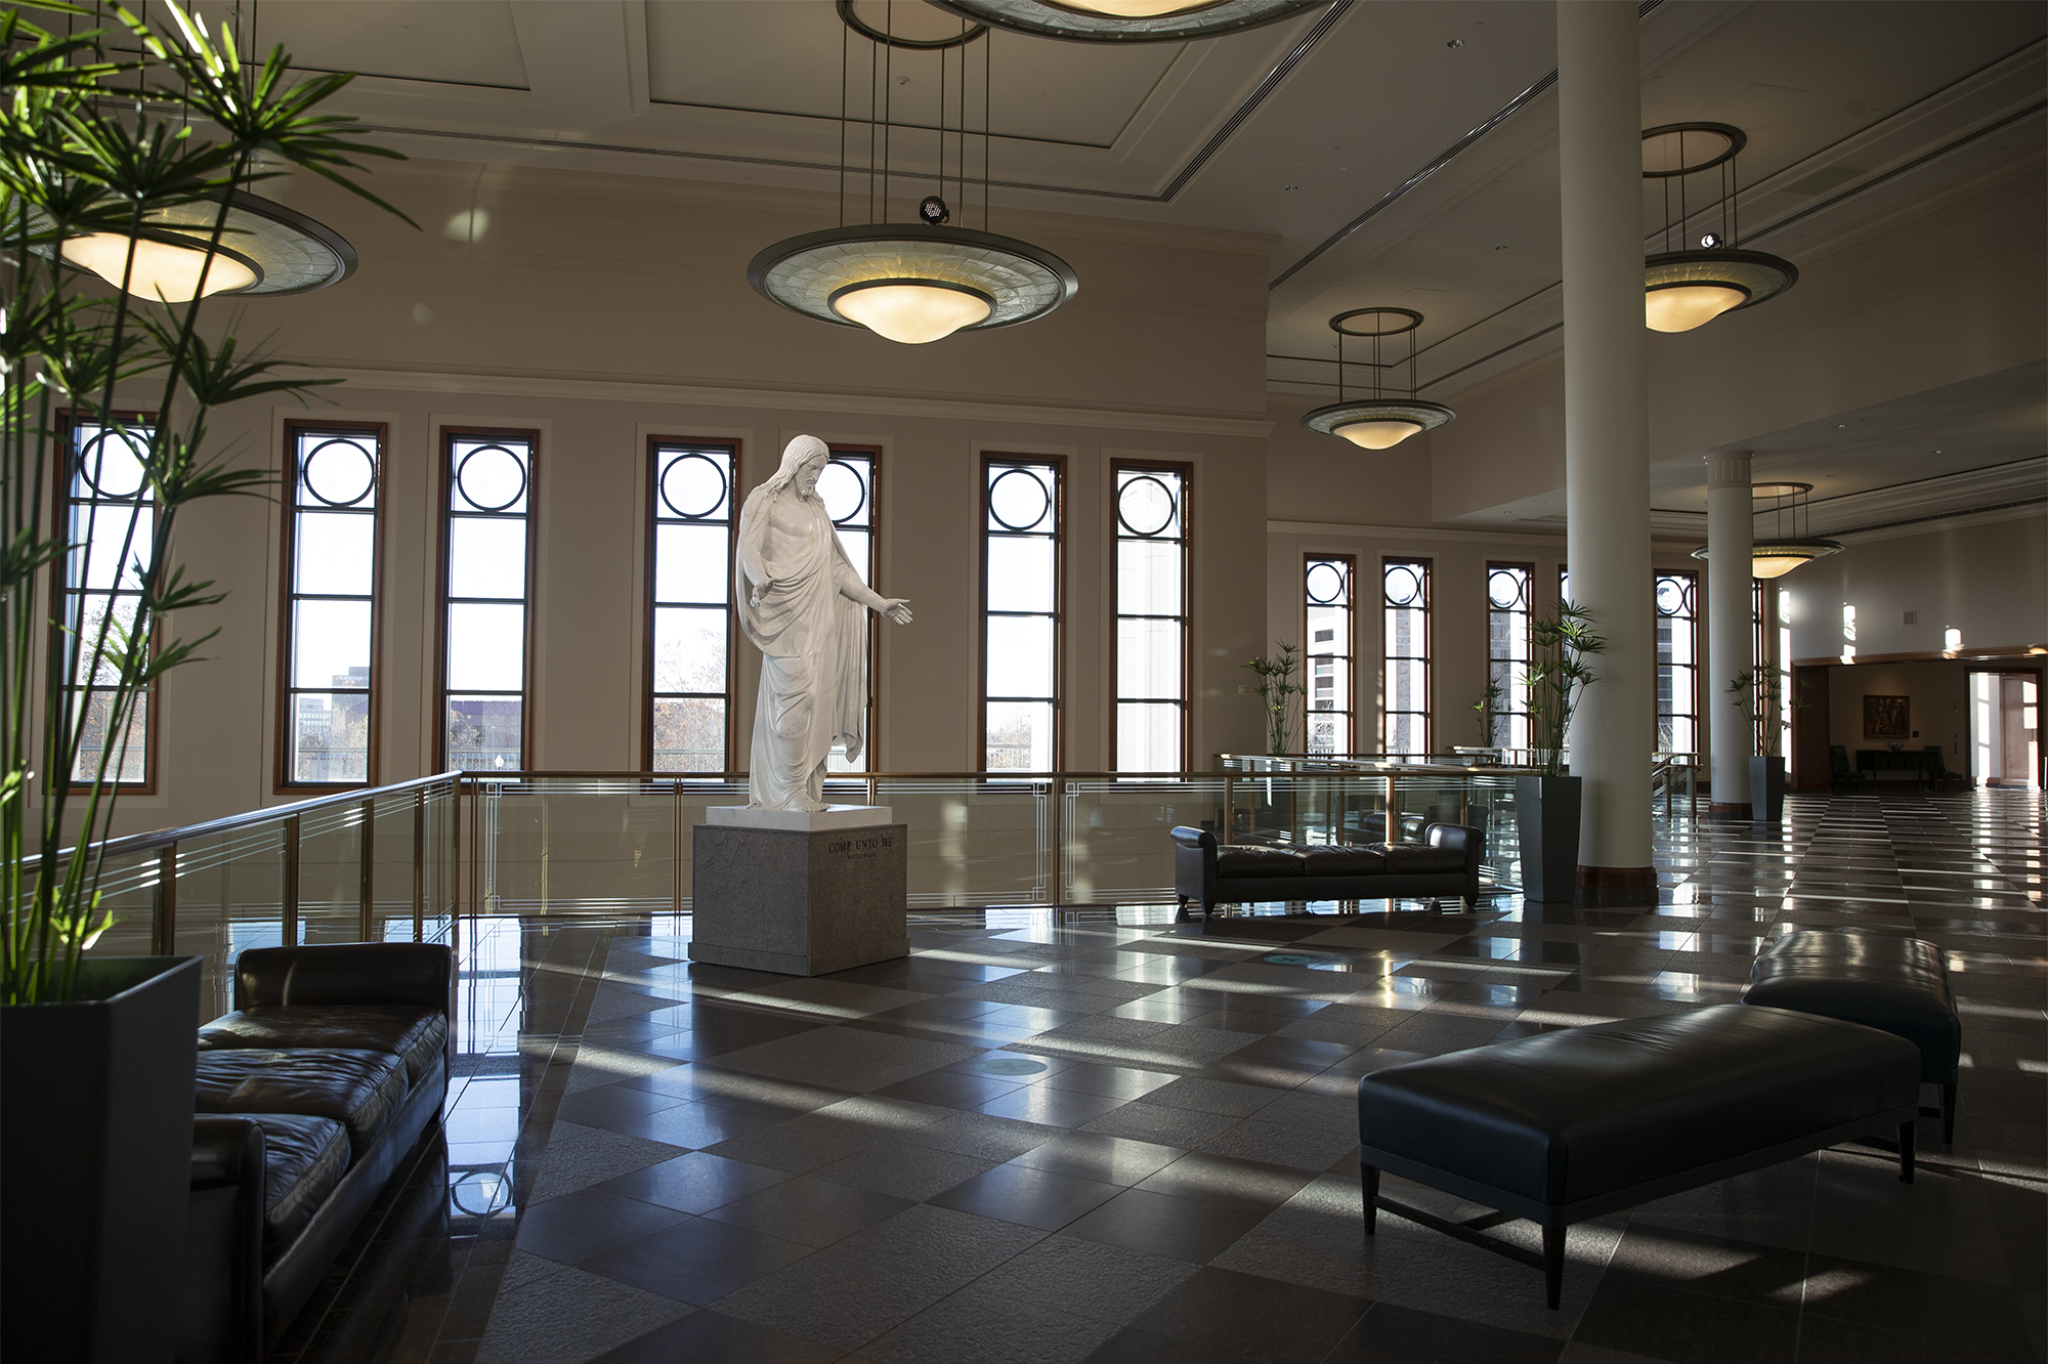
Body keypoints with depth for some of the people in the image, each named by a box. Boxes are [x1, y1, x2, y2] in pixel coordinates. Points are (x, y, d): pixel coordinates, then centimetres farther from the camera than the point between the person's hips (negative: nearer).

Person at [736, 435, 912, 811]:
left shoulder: (815, 509, 23)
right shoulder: (763, 500, 3)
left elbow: (837, 567, 21)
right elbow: (749, 549, -11)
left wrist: (878, 602, 15)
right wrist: (762, 581, -32)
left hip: (819, 614, 7)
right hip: (787, 612, -7)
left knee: (818, 698, 1)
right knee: (795, 695, -15)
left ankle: (809, 789, 3)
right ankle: (787, 791, -12)